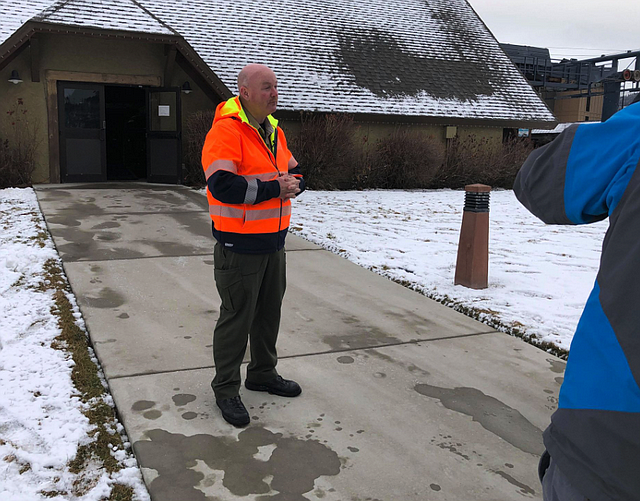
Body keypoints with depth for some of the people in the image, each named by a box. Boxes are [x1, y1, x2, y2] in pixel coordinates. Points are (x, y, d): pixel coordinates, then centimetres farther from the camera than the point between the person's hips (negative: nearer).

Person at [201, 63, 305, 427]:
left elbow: (295, 173, 19)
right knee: (237, 317, 3)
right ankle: (226, 389, 20)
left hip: (274, 242, 8)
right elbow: (222, 186, -28)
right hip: (240, 246, -8)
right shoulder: (225, 130, -17)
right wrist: (273, 188, -23)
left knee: (270, 312, 19)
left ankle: (263, 373, 38)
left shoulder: (275, 131, 11)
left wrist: (293, 183, -6)